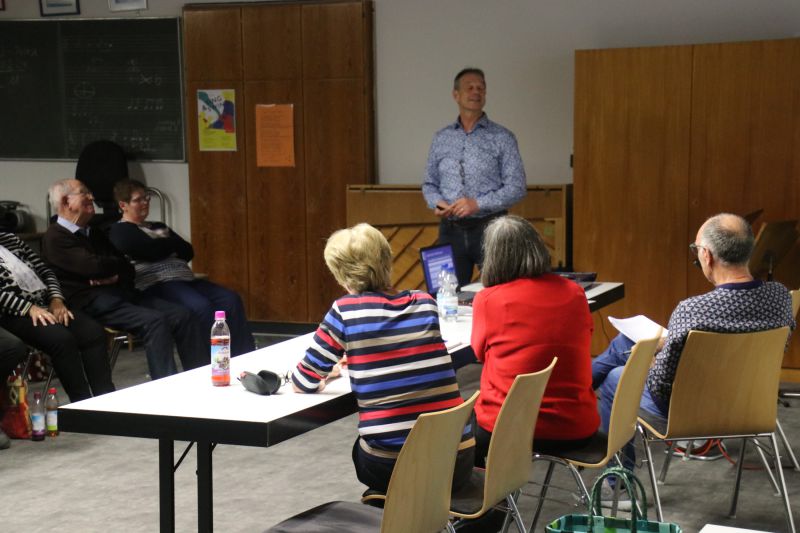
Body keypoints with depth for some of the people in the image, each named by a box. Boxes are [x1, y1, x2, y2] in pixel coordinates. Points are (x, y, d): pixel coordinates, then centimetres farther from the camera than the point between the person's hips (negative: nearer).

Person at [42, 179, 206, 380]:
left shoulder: (94, 234, 27)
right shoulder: (55, 237, -1)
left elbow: (127, 269, 21)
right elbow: (95, 267, -15)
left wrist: (116, 276, -3)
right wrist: (120, 263, 6)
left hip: (119, 291, 8)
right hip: (91, 301, -8)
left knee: (183, 316, -11)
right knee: (154, 321, -30)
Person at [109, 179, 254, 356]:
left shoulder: (159, 227, 29)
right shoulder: (121, 231, 5)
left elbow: (188, 252, 18)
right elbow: (153, 251, -9)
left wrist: (163, 244, 2)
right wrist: (173, 244, 10)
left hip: (184, 279, 8)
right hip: (155, 284, -8)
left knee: (231, 300, -17)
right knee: (202, 307, -34)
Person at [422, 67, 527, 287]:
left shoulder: (502, 138, 0)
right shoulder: (441, 138, 11)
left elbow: (517, 187, -6)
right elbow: (429, 183, 15)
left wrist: (478, 203, -17)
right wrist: (436, 203, -7)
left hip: (490, 228, -3)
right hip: (451, 229, 3)